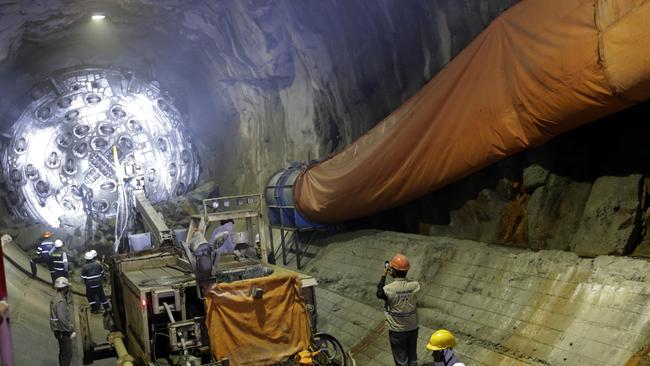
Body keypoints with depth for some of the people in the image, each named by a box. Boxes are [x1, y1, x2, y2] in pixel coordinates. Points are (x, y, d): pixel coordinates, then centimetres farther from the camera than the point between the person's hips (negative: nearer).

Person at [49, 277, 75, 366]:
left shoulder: (55, 297, 7)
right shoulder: (60, 301, -24)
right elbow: (62, 319, -27)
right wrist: (70, 330, -19)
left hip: (58, 329, 10)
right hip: (63, 331, -10)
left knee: (63, 352, 21)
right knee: (67, 353, -4)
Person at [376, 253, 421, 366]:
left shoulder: (388, 289, -25)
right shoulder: (414, 286, -16)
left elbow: (379, 294, -3)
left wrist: (384, 275, -2)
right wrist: (394, 275, 1)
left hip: (397, 331, -3)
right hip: (412, 328, 3)